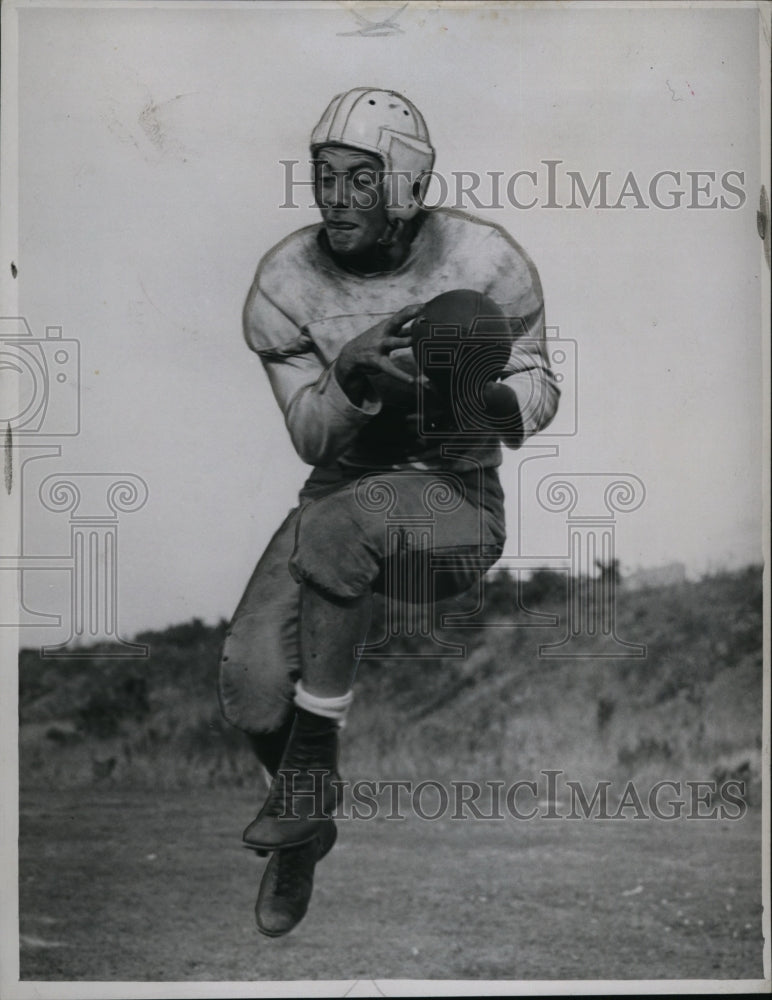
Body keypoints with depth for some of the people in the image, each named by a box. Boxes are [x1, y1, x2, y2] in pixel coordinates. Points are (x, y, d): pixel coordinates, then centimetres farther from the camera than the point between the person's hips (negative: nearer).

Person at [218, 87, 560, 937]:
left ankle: (311, 764, -20)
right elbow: (310, 437, -6)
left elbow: (536, 398, -1)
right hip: (345, 489, 3)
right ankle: (304, 827, 14)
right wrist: (353, 374, -27)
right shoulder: (285, 282, -7)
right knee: (251, 685, -19)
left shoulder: (482, 262, -12)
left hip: (457, 495, -3)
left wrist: (479, 393, -25)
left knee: (331, 527, -38)